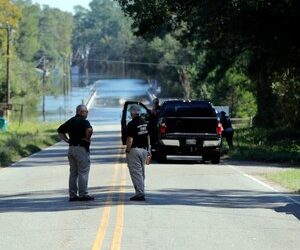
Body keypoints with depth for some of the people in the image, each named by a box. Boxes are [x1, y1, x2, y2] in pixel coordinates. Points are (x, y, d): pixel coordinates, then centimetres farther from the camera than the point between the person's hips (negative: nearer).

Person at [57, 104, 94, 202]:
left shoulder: (70, 121, 12)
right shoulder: (83, 121, -11)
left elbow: (60, 131, 19)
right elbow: (89, 129, -31)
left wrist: (67, 140, 11)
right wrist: (87, 138, -13)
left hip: (71, 148, 7)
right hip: (81, 149, -7)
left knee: (73, 173, 11)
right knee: (83, 172, -2)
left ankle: (72, 195, 12)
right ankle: (83, 194, -3)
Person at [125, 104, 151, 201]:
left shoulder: (131, 124, -14)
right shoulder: (145, 123, 10)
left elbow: (130, 139, -18)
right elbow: (148, 137, 14)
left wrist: (127, 151, -11)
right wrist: (148, 150, 20)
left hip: (134, 149, -8)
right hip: (144, 149, 8)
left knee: (136, 173, -5)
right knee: (141, 172, 15)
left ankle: (140, 193, -9)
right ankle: (141, 192, 19)